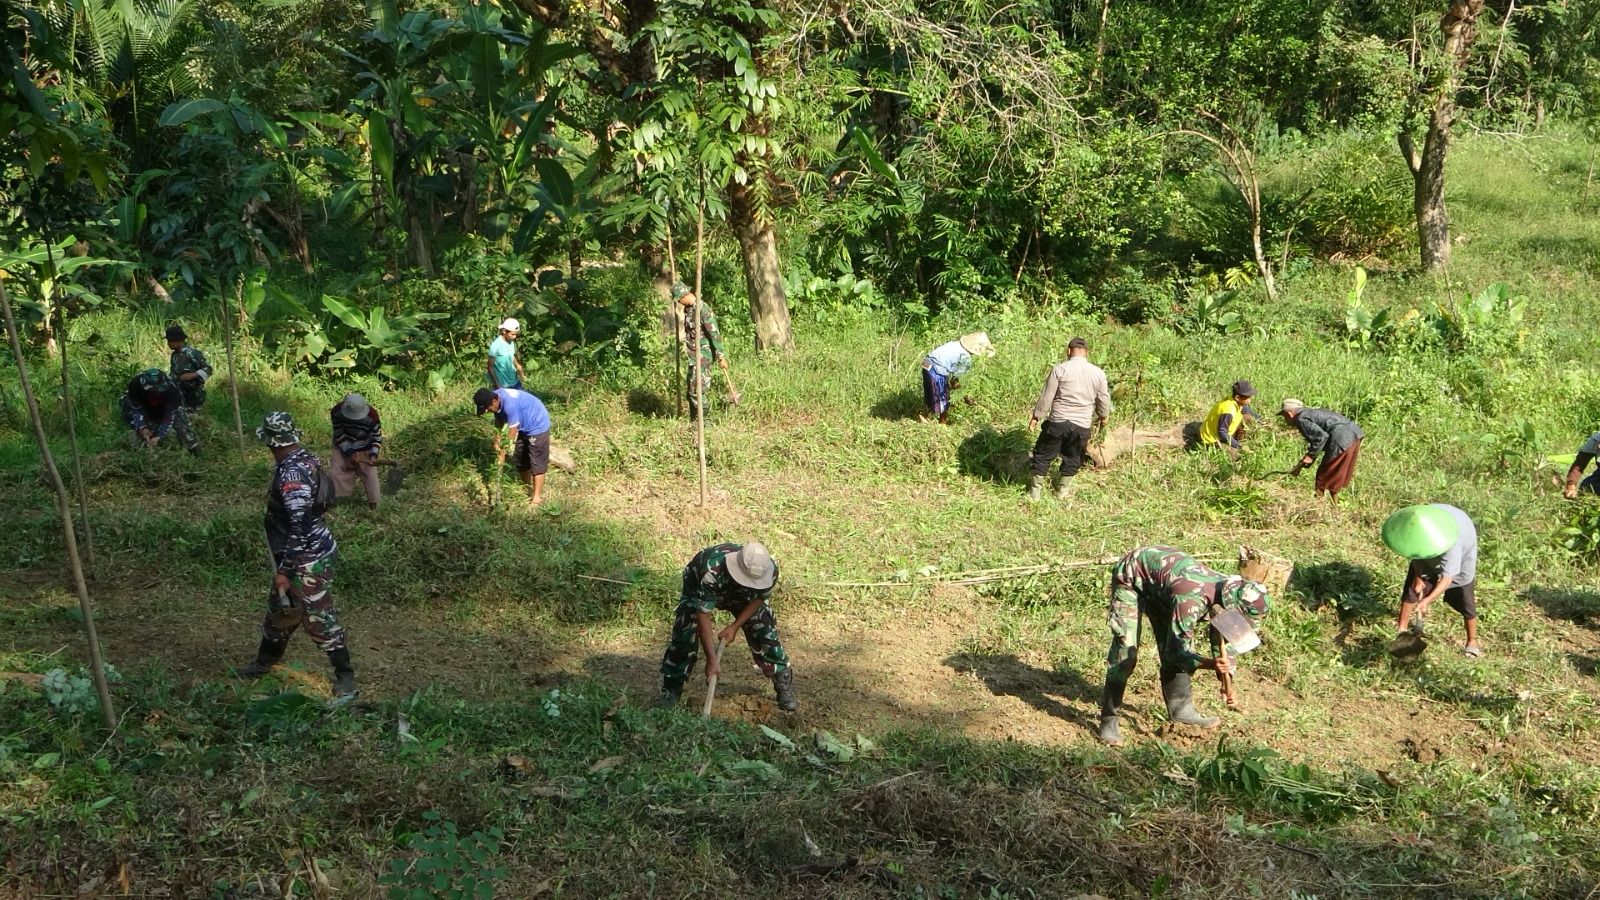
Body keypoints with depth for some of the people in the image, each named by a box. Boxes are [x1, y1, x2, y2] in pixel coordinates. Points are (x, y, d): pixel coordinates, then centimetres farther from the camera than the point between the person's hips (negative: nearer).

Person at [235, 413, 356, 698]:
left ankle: (345, 675, 14)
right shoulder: (302, 458, 1)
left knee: (318, 618, 0)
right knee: (279, 608, 23)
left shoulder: (292, 474, -27)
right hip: (297, 555, 10)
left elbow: (299, 527, -30)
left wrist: (284, 569, -24)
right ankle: (265, 663, 40)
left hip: (309, 559, -10)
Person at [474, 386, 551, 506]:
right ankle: (529, 490, 28)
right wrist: (497, 443, -3)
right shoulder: (496, 399, -10)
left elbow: (512, 431, -27)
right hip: (523, 428, 9)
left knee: (537, 463, -6)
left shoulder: (509, 403, -36)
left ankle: (537, 497, -3)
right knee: (520, 460, 14)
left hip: (538, 426, -9)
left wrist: (502, 453, -19)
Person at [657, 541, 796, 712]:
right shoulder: (711, 571, -48)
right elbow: (703, 615, -42)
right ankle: (670, 692, -1)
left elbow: (758, 598, -13)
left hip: (742, 596, 3)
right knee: (685, 637, -16)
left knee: (766, 633, -7)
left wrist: (735, 626, -21)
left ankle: (785, 687, 10)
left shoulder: (770, 570, -35)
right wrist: (712, 659, -44)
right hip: (699, 592, -3)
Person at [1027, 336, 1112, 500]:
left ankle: (1035, 491, 21)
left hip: (1057, 422, -2)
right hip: (1082, 426, 2)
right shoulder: (1098, 373, -1)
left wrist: (1036, 416, 4)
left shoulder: (1060, 369, -9)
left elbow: (1046, 396, -7)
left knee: (1043, 455, 14)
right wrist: (1104, 416, 29)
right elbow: (1104, 400, 9)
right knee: (1072, 459, 21)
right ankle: (1062, 491, 32)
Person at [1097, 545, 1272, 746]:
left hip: (1158, 583, 8)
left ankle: (1180, 708, 19)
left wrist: (1226, 680, -6)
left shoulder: (1228, 591, -15)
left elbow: (1221, 640, 2)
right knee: (1126, 649, -15)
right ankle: (1108, 719, -9)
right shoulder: (1191, 599, -40)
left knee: (1173, 642, 4)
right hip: (1131, 577, -8)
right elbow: (1177, 649, -32)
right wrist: (1211, 663, -47)